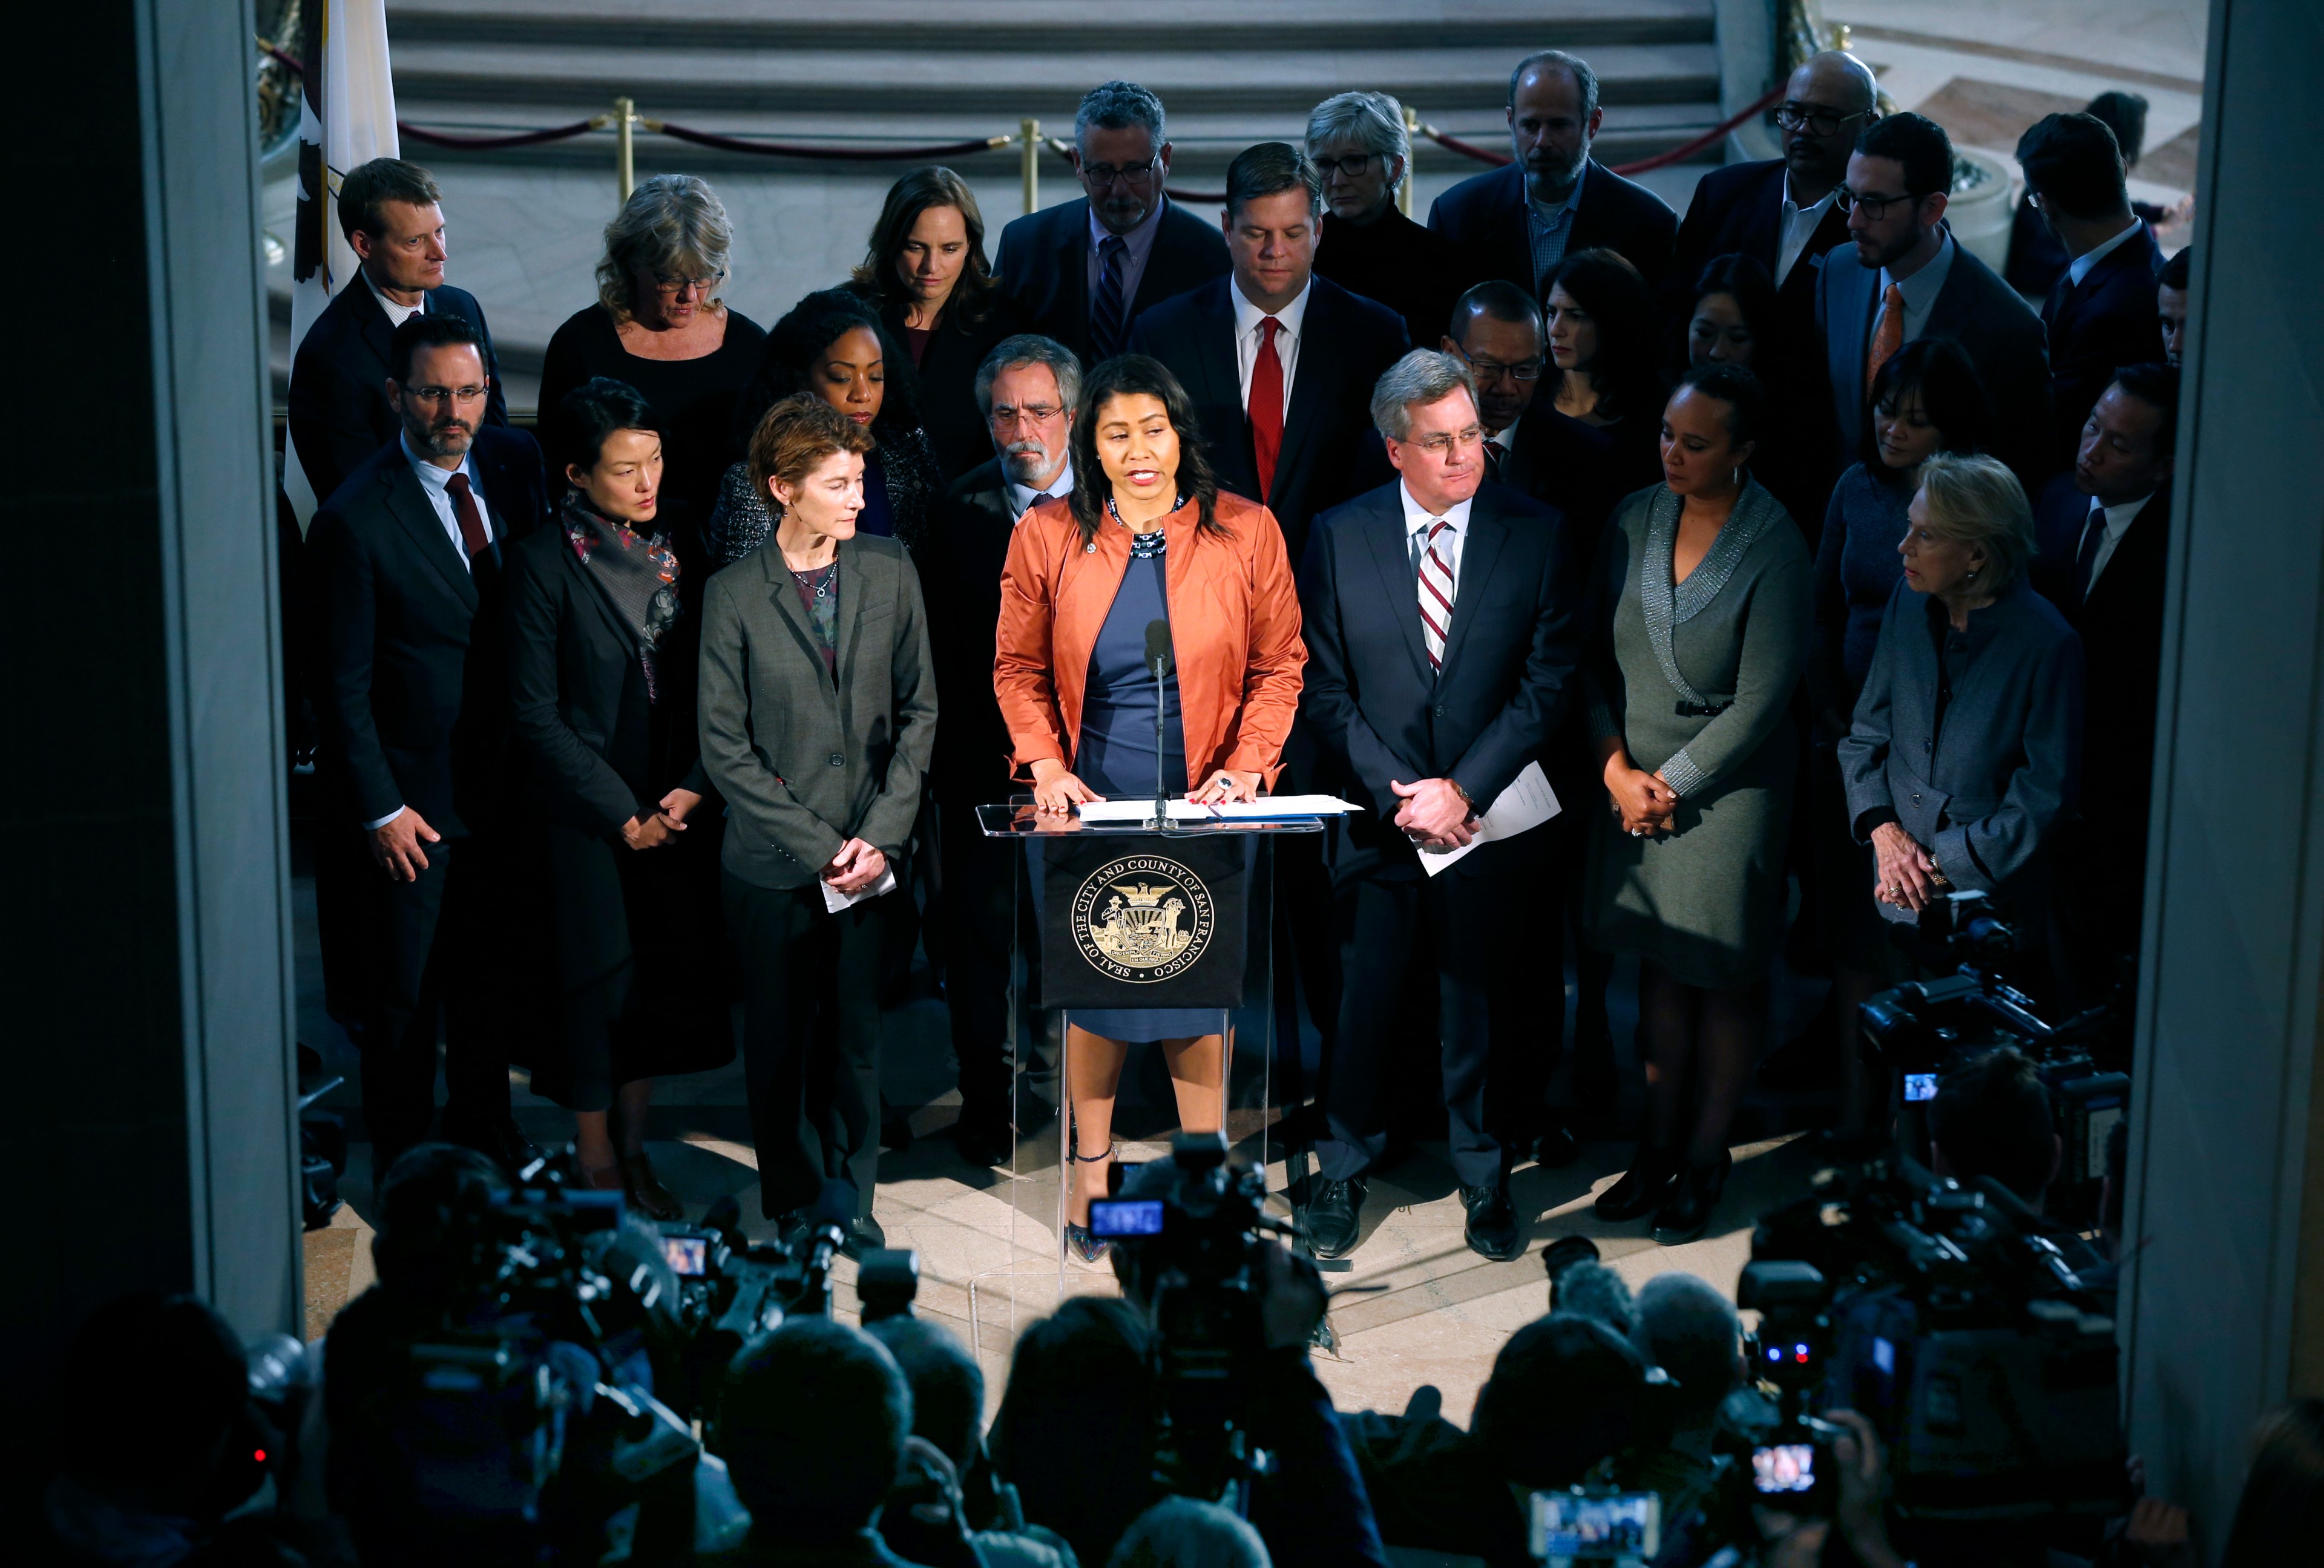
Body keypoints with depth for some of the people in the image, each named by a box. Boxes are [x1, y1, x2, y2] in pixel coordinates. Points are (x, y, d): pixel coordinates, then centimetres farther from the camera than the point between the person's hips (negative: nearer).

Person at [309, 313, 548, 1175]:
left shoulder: (516, 461, -2)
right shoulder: (355, 520, -19)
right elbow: (344, 685, -13)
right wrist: (380, 808, -13)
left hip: (506, 781, 5)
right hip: (415, 797, -5)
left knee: (491, 974, 20)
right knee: (402, 997, 9)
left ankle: (486, 1133, 38)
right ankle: (404, 1166, 27)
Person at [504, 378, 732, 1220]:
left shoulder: (670, 547, 6)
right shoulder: (544, 560, -9)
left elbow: (702, 685, 9)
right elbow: (536, 714, -9)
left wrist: (693, 787, -5)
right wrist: (621, 811, -11)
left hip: (676, 810, 5)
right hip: (589, 817, -4)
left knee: (664, 979, 9)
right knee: (599, 986, 1)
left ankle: (634, 1150, 24)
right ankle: (596, 1167, 15)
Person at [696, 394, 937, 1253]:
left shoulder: (891, 575, 2)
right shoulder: (733, 595, -6)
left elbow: (918, 711, 6)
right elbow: (724, 747, -6)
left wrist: (882, 834, -4)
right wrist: (819, 847, -10)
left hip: (870, 853, 2)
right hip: (771, 862, -2)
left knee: (856, 1035, 8)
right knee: (780, 1043, 8)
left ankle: (852, 1199, 25)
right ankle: (792, 1208, 23)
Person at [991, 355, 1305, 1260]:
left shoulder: (1245, 532, -3)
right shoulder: (1047, 537, -1)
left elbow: (1279, 665, 3)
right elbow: (1019, 669, 6)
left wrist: (1246, 767, -9)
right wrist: (1046, 765, -7)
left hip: (1204, 811, 0)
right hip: (1088, 809, 1)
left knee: (1199, 992, 5)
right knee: (1094, 991, 8)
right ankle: (1093, 1167, 25)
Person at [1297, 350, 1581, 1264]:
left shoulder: (1535, 535, -2)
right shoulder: (1341, 536, -1)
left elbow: (1548, 683, -5)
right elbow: (1324, 690, -1)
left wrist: (1465, 790, -13)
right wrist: (1398, 793, -11)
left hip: (1489, 818, 0)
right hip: (1380, 815, 0)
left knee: (1482, 1009, 10)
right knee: (1364, 1003, 6)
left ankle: (1484, 1179, 28)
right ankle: (1344, 1171, 24)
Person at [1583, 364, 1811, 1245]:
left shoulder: (1774, 550, -15)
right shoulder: (1635, 520, 1)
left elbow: (1760, 702, -14)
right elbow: (1598, 656, 6)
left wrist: (1672, 782, -11)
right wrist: (1618, 769, -4)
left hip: (1726, 787, -4)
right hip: (1635, 783, 4)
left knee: (1720, 984, 6)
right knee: (1659, 973, 12)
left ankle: (1704, 1159, 20)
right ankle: (1658, 1147, 24)